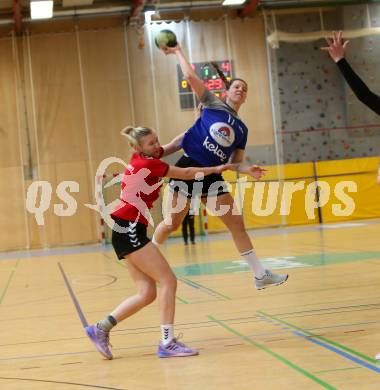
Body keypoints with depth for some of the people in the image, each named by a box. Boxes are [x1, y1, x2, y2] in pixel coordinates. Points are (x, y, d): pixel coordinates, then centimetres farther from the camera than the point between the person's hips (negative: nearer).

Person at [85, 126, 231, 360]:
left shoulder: (140, 159, 14)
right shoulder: (148, 163, -9)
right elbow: (186, 174, 0)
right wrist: (216, 169, 12)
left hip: (128, 231, 9)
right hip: (129, 229, -9)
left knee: (147, 293, 5)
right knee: (168, 281, -10)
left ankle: (101, 328, 7)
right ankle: (167, 343, -11)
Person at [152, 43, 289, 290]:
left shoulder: (242, 129, 17)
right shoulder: (214, 105, 5)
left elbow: (236, 163, 14)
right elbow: (190, 76, -4)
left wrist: (249, 170, -6)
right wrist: (179, 52, 3)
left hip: (212, 175, 5)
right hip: (188, 167, -5)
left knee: (237, 223, 1)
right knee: (173, 223, -7)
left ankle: (261, 275, 5)